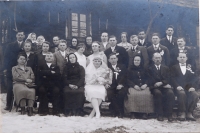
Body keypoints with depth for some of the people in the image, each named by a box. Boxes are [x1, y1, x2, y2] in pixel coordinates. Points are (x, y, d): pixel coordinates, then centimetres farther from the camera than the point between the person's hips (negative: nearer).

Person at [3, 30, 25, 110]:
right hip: (11, 70, 1)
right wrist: (5, 68, -5)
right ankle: (8, 104, 5)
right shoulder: (10, 46, 10)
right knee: (9, 88, -1)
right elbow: (6, 57, 4)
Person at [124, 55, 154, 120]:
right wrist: (134, 85, -10)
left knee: (147, 94, -32)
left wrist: (145, 84, -7)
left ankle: (145, 112, -27)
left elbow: (148, 78, 14)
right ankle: (133, 112, -28)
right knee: (133, 94, -35)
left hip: (144, 86, 1)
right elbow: (128, 80, 7)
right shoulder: (130, 69, 16)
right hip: (133, 87, -1)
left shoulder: (144, 69, 21)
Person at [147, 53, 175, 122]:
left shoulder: (166, 68, 21)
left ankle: (169, 114, -28)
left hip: (165, 86, 2)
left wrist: (161, 83, -16)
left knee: (170, 93, -31)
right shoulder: (150, 68, 12)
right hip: (155, 87, -2)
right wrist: (164, 84, -11)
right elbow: (151, 80, -2)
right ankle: (159, 115, -30)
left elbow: (168, 79, 7)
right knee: (158, 93, -36)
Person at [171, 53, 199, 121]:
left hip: (188, 87, 3)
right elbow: (173, 79, 1)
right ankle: (182, 113, -28)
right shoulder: (174, 67, 15)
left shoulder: (190, 68, 22)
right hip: (179, 88, -2)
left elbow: (193, 79, 11)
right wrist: (177, 86, -17)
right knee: (182, 93, -37)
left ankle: (189, 113, -22)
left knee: (195, 94, -29)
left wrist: (192, 87, -10)